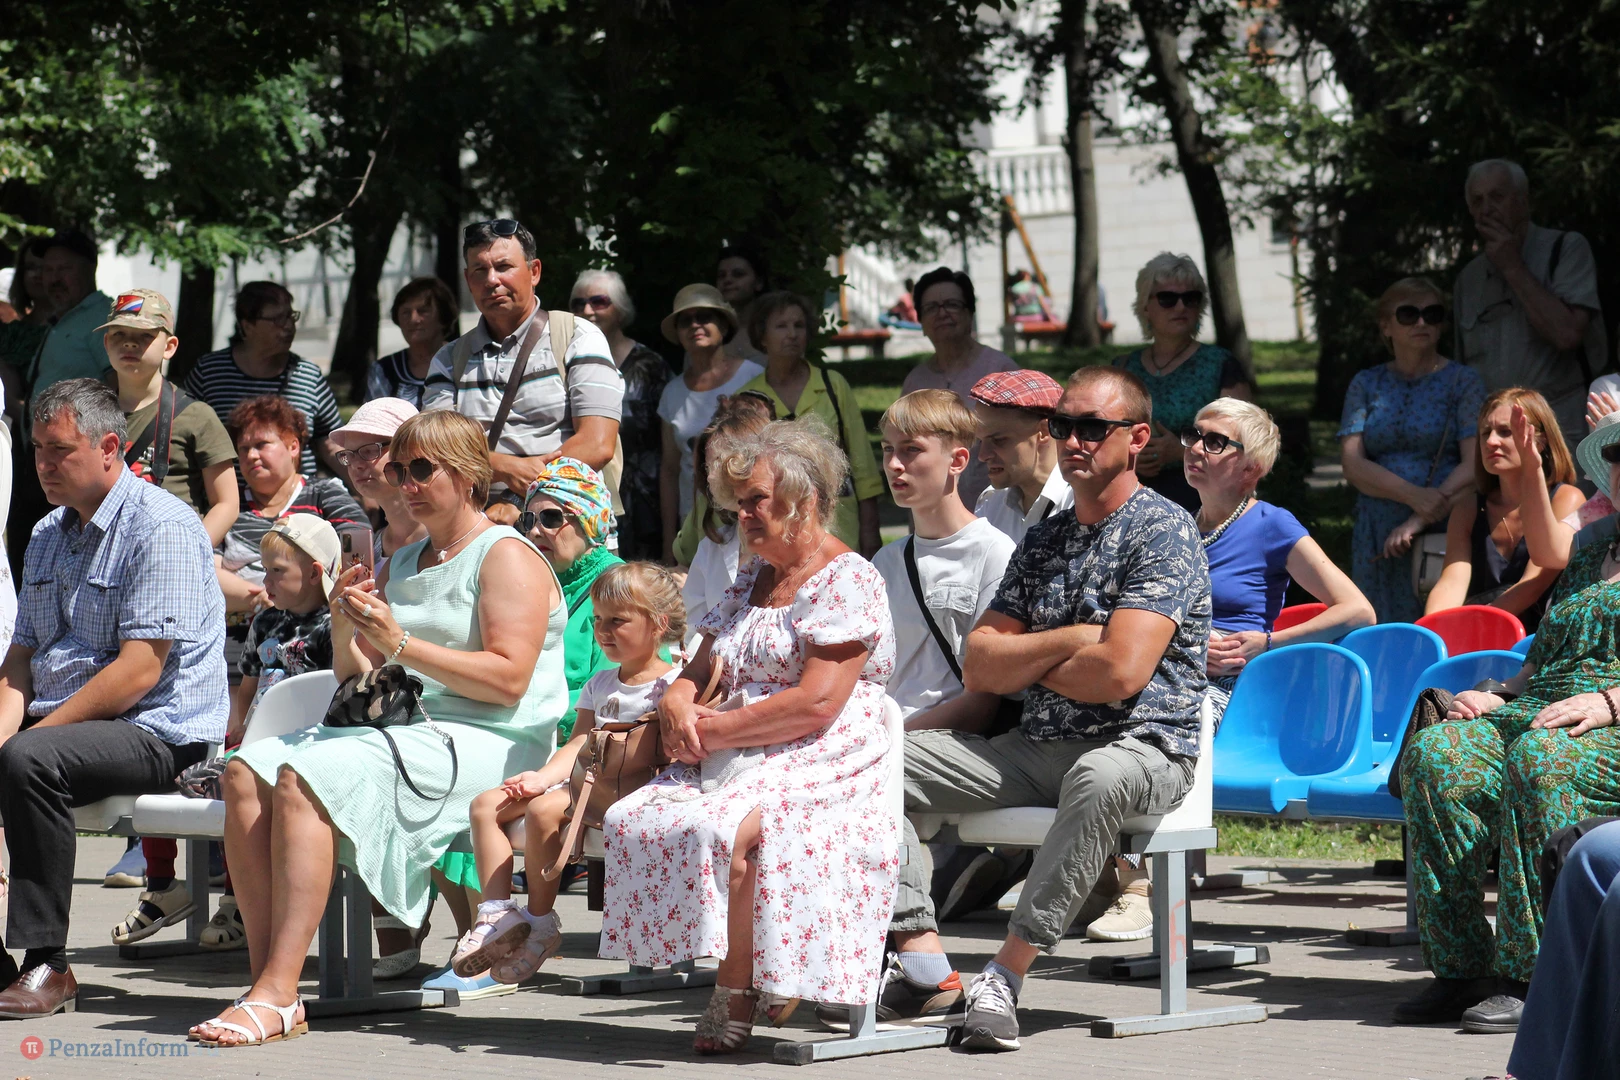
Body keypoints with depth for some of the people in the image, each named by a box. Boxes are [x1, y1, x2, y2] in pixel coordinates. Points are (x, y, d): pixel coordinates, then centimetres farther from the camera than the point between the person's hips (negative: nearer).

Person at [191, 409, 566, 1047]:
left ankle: (278, 995, -34)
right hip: (395, 727, 8)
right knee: (246, 773, -16)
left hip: (480, 744, -8)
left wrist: (400, 644, -17)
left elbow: (509, 679, -14)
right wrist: (344, 630, 3)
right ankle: (267, 982, -25)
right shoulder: (400, 566, 25)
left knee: (304, 779, -30)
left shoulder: (507, 558, 0)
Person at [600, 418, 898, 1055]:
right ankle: (755, 974, -13)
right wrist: (678, 703, -2)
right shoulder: (749, 583, 24)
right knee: (633, 819, -19)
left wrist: (714, 732, -12)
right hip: (734, 766, 8)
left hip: (817, 769, -8)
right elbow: (698, 673, 24)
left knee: (723, 829, -36)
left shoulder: (847, 580, -4)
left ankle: (735, 1002, -21)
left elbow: (815, 704, -15)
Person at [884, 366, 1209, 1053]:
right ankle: (925, 972, -18)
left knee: (1099, 778, -43)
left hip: (1140, 748, -7)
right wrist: (1068, 641, -8)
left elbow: (1120, 672, -19)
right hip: (1037, 748, 7)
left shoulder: (1163, 531, -7)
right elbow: (980, 668, 8)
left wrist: (1025, 664, -1)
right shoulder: (1043, 541, 16)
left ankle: (1005, 978, -36)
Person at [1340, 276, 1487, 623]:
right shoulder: (1366, 384, 11)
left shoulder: (1463, 381, 3)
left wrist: (1417, 523, -16)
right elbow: (1353, 465, 0)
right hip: (1377, 536, 3)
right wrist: (1413, 495, -17)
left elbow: (1474, 466, -7)